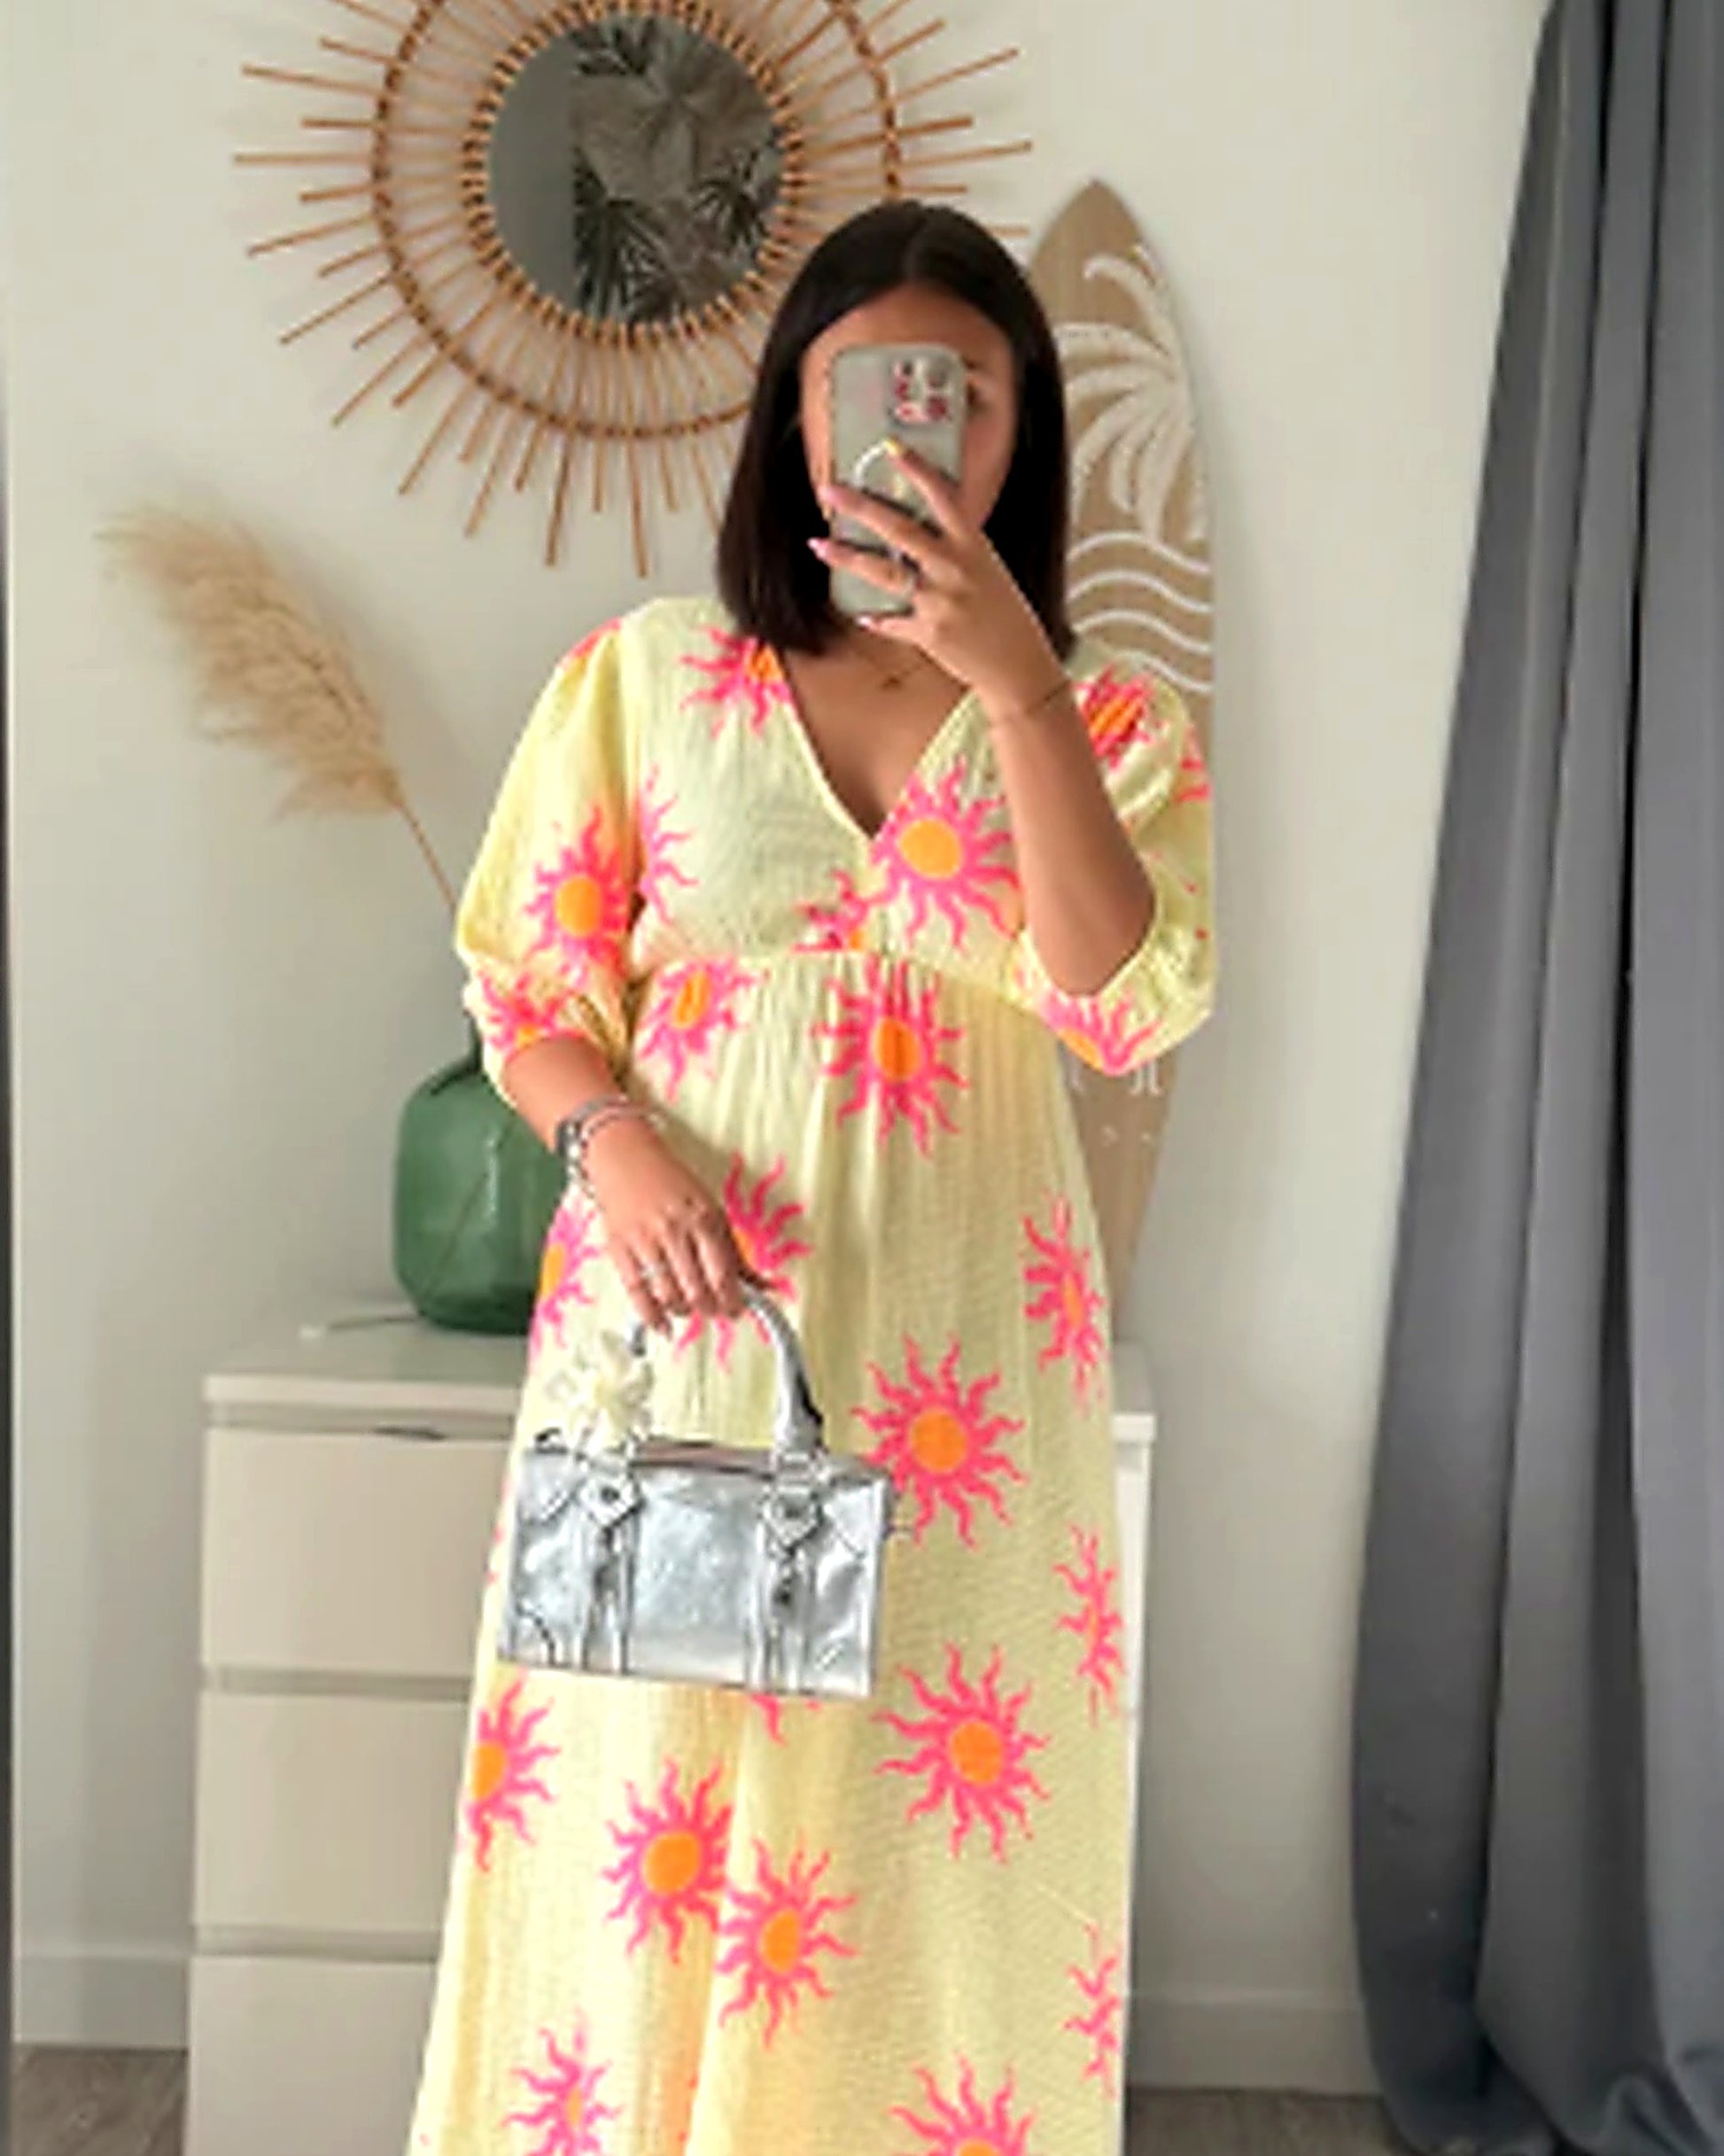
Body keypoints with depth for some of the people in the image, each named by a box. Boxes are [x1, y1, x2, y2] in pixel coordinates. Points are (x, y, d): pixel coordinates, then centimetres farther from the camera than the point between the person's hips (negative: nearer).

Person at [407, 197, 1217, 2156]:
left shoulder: (1111, 721, 6)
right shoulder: (644, 673, 5)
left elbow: (1129, 1006, -11)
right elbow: (528, 985, 7)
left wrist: (1014, 686, -17)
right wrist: (613, 1142, -13)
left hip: (959, 1342, 1)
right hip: (677, 1311, 0)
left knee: (928, 1833, 4)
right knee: (646, 1781, 4)